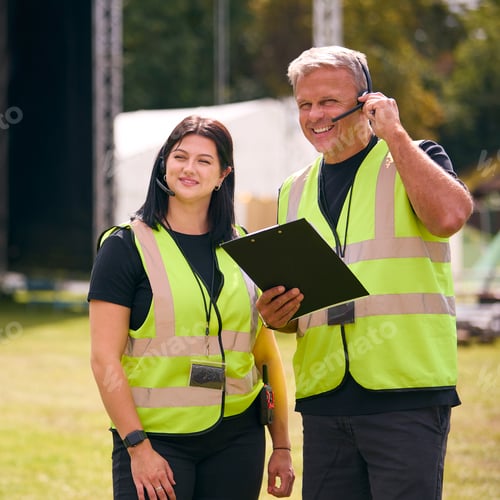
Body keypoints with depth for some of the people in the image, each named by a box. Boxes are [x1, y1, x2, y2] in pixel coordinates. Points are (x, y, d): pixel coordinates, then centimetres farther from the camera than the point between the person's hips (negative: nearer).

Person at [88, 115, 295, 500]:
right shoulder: (126, 247, -2)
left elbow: (267, 354, 14)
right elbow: (105, 359, -6)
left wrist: (282, 447, 9)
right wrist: (136, 446, -12)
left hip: (237, 439, 4)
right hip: (155, 439, -4)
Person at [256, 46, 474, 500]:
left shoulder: (414, 161, 4)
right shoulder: (294, 193, 18)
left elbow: (449, 215, -20)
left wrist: (394, 134, -12)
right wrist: (276, 316, 2)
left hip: (407, 398, -5)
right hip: (323, 400, 5)